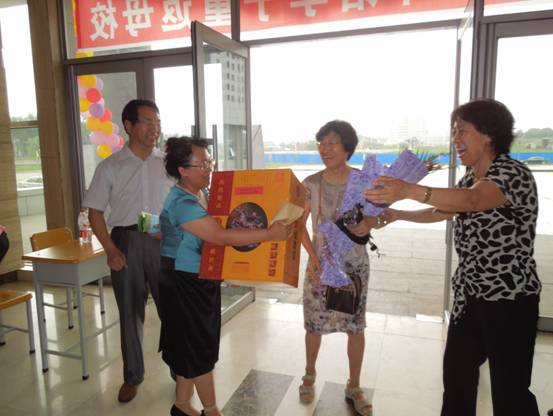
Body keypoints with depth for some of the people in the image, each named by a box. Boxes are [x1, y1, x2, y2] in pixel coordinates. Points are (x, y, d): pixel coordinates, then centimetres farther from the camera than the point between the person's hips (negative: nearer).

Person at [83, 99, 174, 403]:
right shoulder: (110, 167, 1)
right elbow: (95, 211, 2)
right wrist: (111, 250, -8)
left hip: (164, 243, 0)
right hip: (127, 243, 0)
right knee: (130, 312, 12)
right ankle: (132, 376, 30)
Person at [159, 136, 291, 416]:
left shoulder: (202, 194, 5)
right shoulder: (182, 203, -24)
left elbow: (217, 232, 13)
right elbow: (221, 237, -31)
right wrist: (269, 233, -32)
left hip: (201, 280, 9)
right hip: (184, 284, -9)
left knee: (191, 348, 19)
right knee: (200, 349, 6)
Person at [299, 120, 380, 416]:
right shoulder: (311, 183, -7)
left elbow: (375, 218, 1)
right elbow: (300, 225, -1)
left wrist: (368, 224, -22)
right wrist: (312, 257, -12)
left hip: (354, 263, 0)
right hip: (320, 262, 0)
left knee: (355, 327, 9)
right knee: (314, 324, 10)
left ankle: (354, 387, 30)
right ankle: (309, 375, 37)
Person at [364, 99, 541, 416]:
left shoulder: (513, 174, -20)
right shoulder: (471, 177, 8)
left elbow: (471, 202, -41)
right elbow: (441, 212, 20)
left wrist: (409, 190, -55)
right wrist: (397, 214, 11)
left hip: (509, 299, -8)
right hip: (470, 294, 8)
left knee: (509, 389, 3)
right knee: (456, 369, 19)